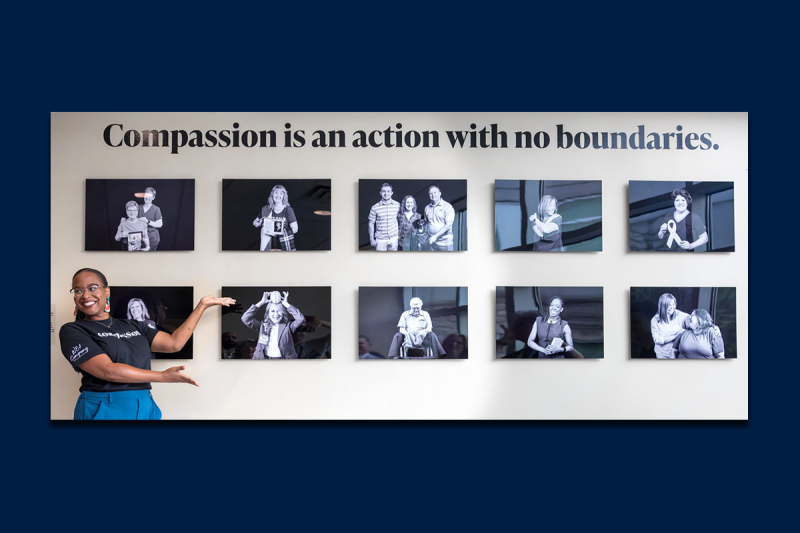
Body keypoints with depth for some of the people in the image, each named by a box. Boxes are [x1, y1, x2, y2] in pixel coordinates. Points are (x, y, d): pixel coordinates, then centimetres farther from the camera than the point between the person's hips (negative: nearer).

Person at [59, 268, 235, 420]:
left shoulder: (133, 326, 12)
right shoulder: (72, 331, -3)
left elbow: (174, 343, 6)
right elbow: (107, 370, -14)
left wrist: (202, 305, 10)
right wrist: (163, 376, -12)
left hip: (146, 408, 5)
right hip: (103, 409, -4)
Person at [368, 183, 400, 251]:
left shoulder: (397, 205, -2)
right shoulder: (375, 208, -8)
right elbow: (371, 224, -1)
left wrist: (399, 234, 10)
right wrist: (372, 239, -1)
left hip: (394, 238, 2)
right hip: (380, 240, -2)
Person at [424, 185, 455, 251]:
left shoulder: (447, 206, -5)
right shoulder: (427, 208, 11)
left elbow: (448, 225, -12)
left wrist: (435, 236, -18)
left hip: (445, 243, -4)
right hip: (431, 242, 4)